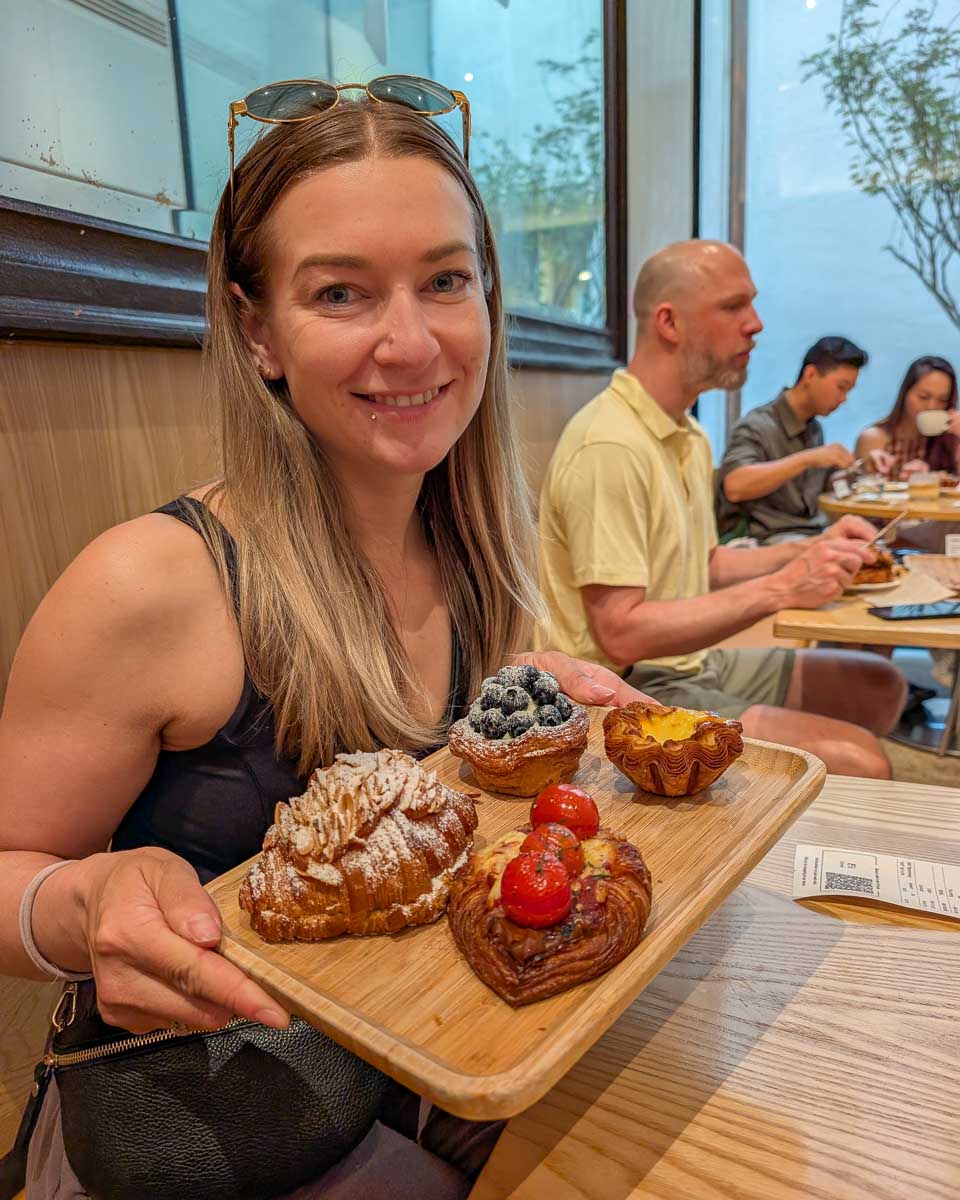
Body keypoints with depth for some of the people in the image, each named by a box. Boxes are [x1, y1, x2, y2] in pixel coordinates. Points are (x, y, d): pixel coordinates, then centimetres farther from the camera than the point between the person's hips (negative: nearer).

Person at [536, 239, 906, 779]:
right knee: (861, 765, -21)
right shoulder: (609, 446, -22)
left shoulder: (690, 435, 12)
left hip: (693, 663, 10)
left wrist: (808, 551, 3)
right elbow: (620, 633, -25)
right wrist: (780, 589, -22)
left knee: (880, 687, 14)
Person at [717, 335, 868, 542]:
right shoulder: (757, 425, -11)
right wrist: (808, 458, -29)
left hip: (815, 533, 8)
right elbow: (734, 487, -28)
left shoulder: (815, 428, 14)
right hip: (769, 538, -8)